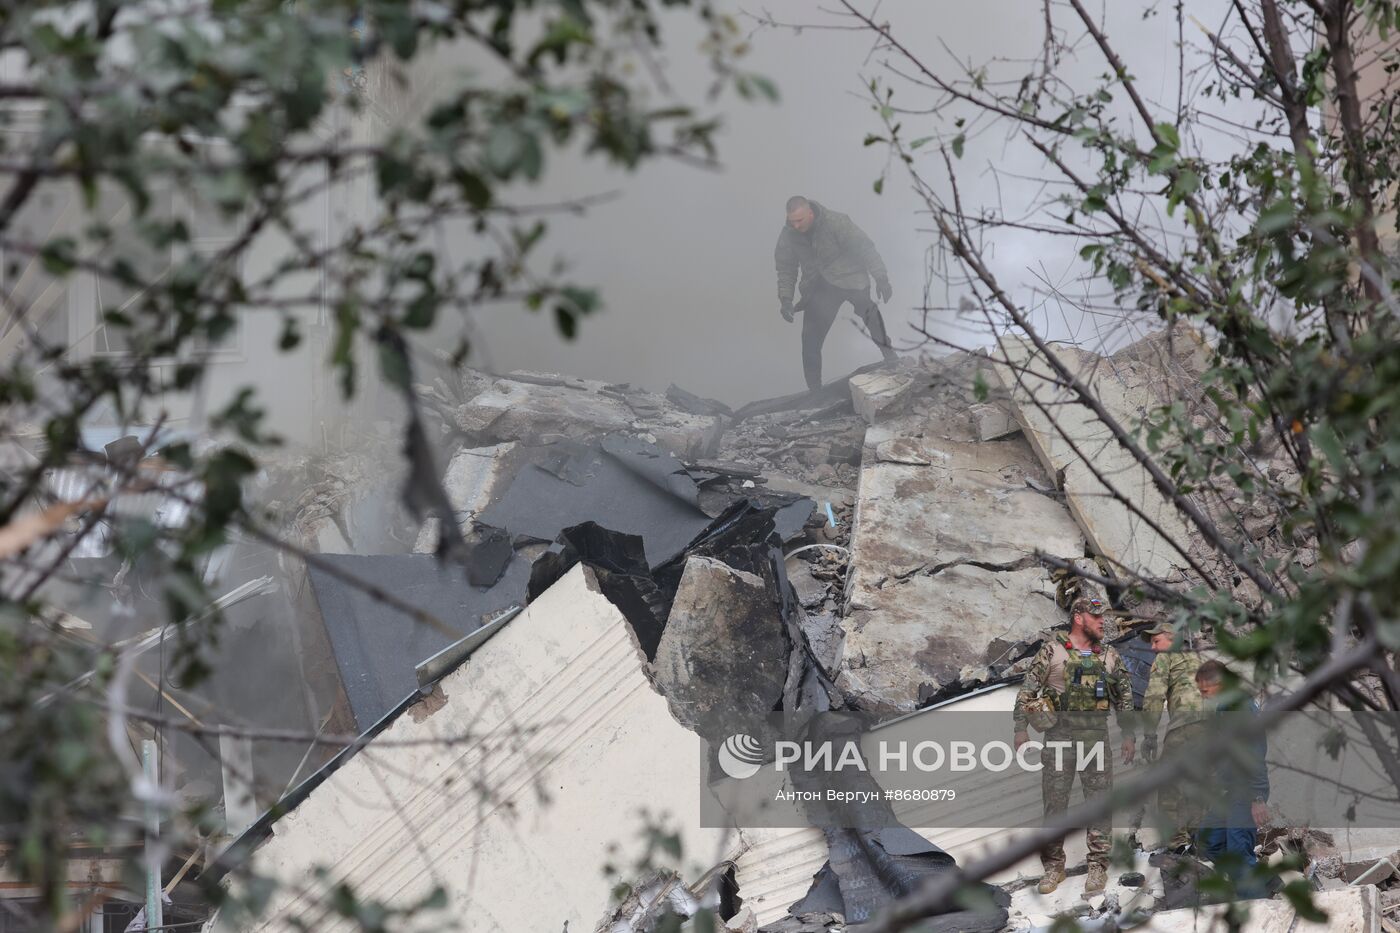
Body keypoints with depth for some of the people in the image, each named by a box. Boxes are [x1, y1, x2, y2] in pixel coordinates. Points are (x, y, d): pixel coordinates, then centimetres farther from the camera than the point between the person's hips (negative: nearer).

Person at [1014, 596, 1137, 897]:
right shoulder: (1052, 651, 0)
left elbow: (1124, 697, 17)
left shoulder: (1109, 655, 11)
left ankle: (1098, 868, 4)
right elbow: (1027, 691, 1)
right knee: (1054, 802, 1)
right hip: (1058, 735, -2)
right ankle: (1054, 867, 10)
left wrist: (1128, 735, 12)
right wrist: (1021, 728, -5)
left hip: (1097, 737, 2)